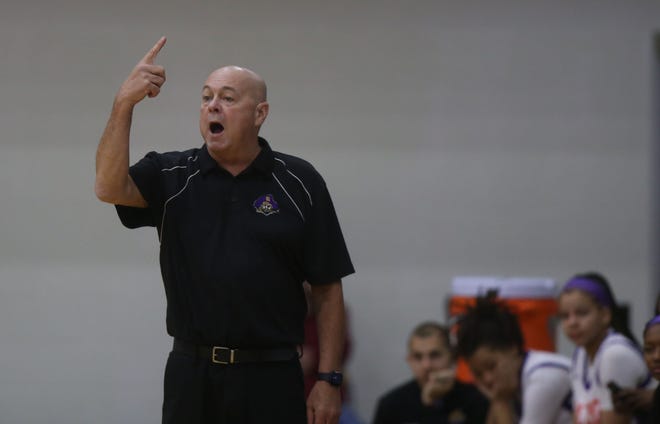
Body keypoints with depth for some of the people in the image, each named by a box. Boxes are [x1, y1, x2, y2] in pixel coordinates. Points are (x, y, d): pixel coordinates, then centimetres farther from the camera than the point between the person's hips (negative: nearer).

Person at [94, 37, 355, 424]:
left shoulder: (298, 183, 2)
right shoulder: (172, 177, 6)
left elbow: (328, 289, 2)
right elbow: (110, 187, -14)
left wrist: (329, 380, -4)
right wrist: (124, 104, -23)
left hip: (272, 379, -2)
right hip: (191, 376, 2)